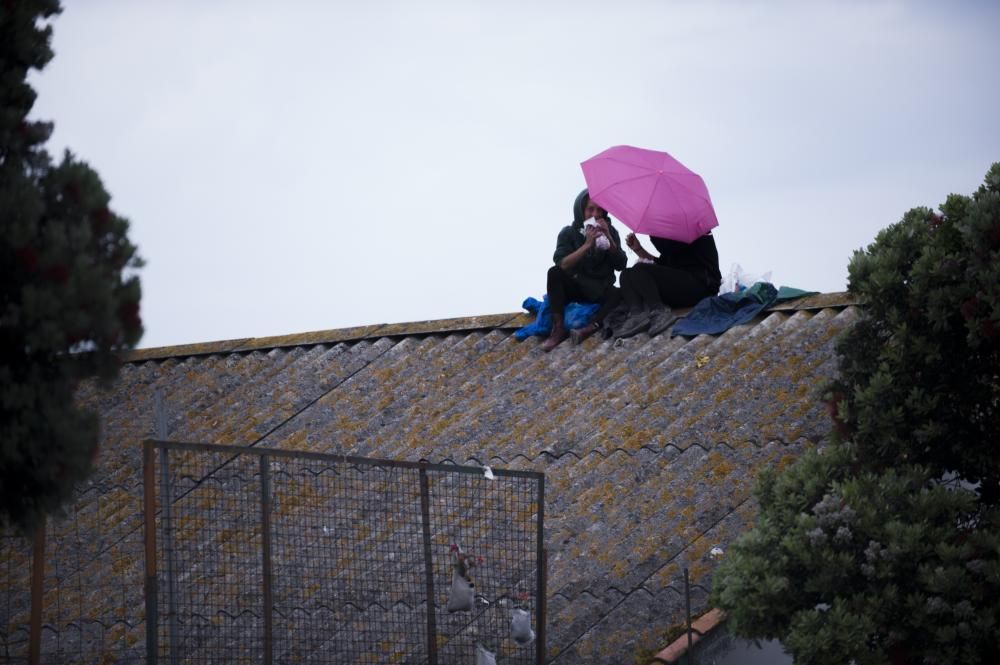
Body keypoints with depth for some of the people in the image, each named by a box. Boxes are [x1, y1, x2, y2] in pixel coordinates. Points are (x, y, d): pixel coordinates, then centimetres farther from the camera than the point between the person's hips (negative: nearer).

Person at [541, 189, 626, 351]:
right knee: (554, 273, -29)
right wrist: (587, 245, -27)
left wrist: (609, 238, -17)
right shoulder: (568, 233, -2)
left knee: (620, 294, -32)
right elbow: (562, 264, -19)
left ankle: (591, 328, -49)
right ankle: (558, 328, -36)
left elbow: (621, 265, -7)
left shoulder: (610, 232, 4)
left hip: (601, 291, 0)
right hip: (576, 288, 0)